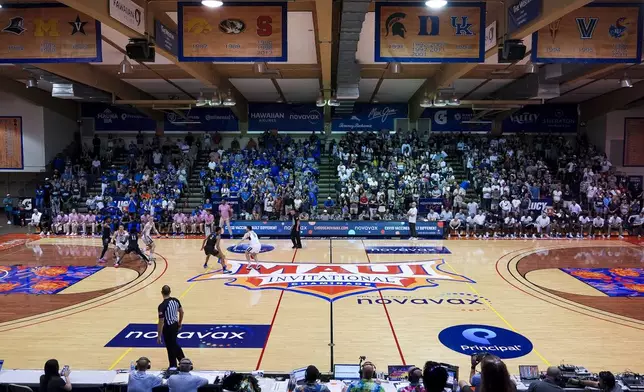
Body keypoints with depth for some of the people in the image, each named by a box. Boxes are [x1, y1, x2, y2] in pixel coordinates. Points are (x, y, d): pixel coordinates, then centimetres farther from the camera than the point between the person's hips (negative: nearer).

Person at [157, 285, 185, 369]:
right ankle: (183, 360, 35)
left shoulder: (162, 306, -23)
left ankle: (173, 367, 21)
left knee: (170, 348, 8)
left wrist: (159, 336, -12)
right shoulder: (175, 300, -3)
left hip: (168, 328, -7)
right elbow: (181, 312, 10)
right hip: (175, 325, 7)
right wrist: (179, 324, 24)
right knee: (174, 344, 26)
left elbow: (161, 322, -20)